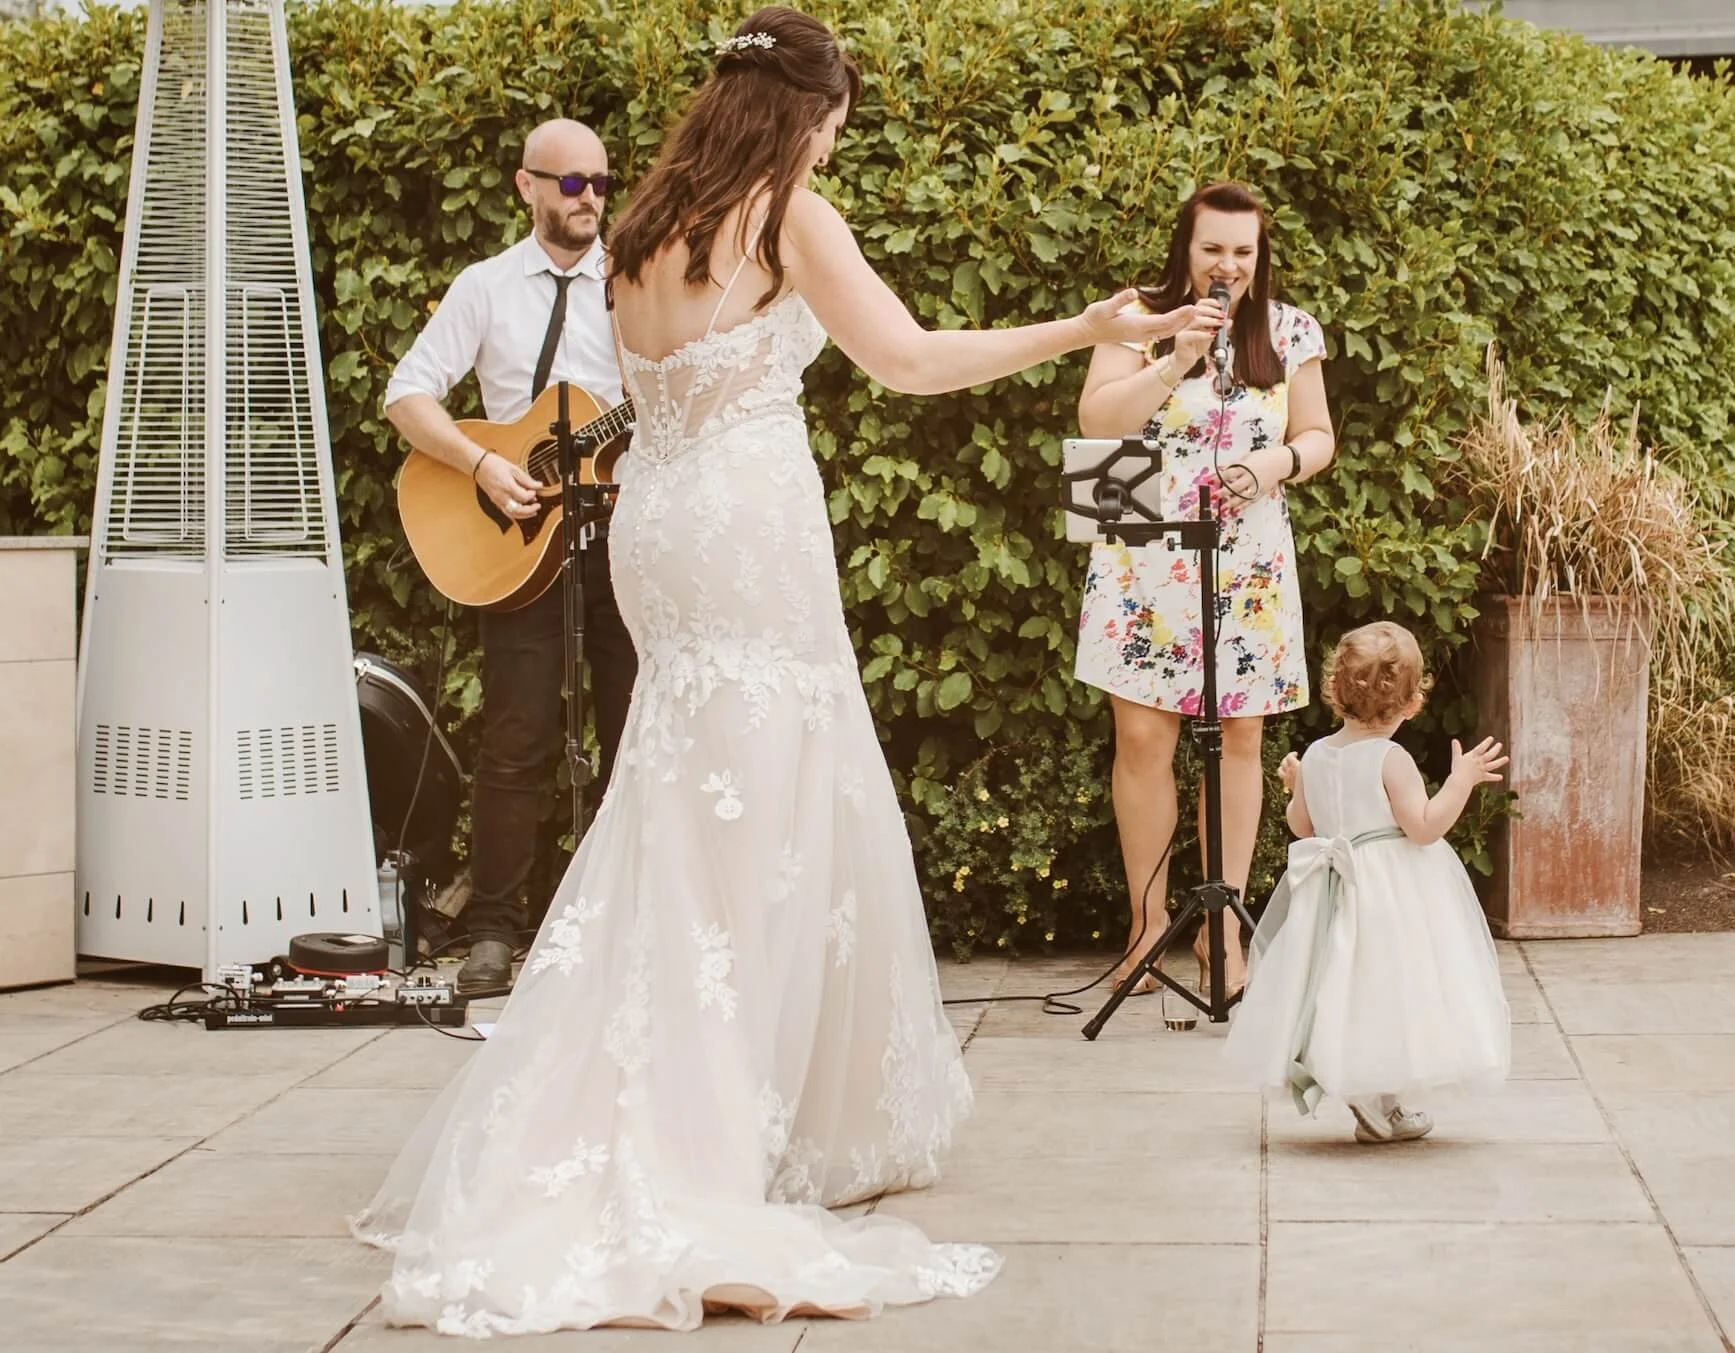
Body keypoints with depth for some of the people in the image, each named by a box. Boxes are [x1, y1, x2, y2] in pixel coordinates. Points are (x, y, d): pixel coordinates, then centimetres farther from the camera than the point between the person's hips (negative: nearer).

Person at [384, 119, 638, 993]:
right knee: (518, 743, -2)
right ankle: (494, 930, 5)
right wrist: (483, 467, -14)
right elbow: (408, 396, 0)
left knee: (637, 737, 4)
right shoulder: (487, 287, 7)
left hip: (627, 532, 1)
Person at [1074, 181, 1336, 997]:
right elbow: (1095, 420, -9)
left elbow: (1318, 439, 11)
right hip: (1148, 559, -2)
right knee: (1143, 737, -4)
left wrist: (1282, 459, -10)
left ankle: (1223, 925, 13)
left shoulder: (1290, 332, 7)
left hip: (1249, 564, 2)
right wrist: (1174, 360, -18)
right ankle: (1148, 922, 9)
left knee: (1238, 739, 4)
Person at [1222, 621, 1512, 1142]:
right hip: (1393, 898, -6)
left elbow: (1303, 826, 13)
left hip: (1338, 896, 6)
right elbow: (1423, 826, -20)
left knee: (1348, 994, 13)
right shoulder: (1390, 759, -16)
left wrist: (1295, 785, 30)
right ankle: (1380, 1107, 2)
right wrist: (1461, 780, -15)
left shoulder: (1315, 756, 3)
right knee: (1385, 991, 1)